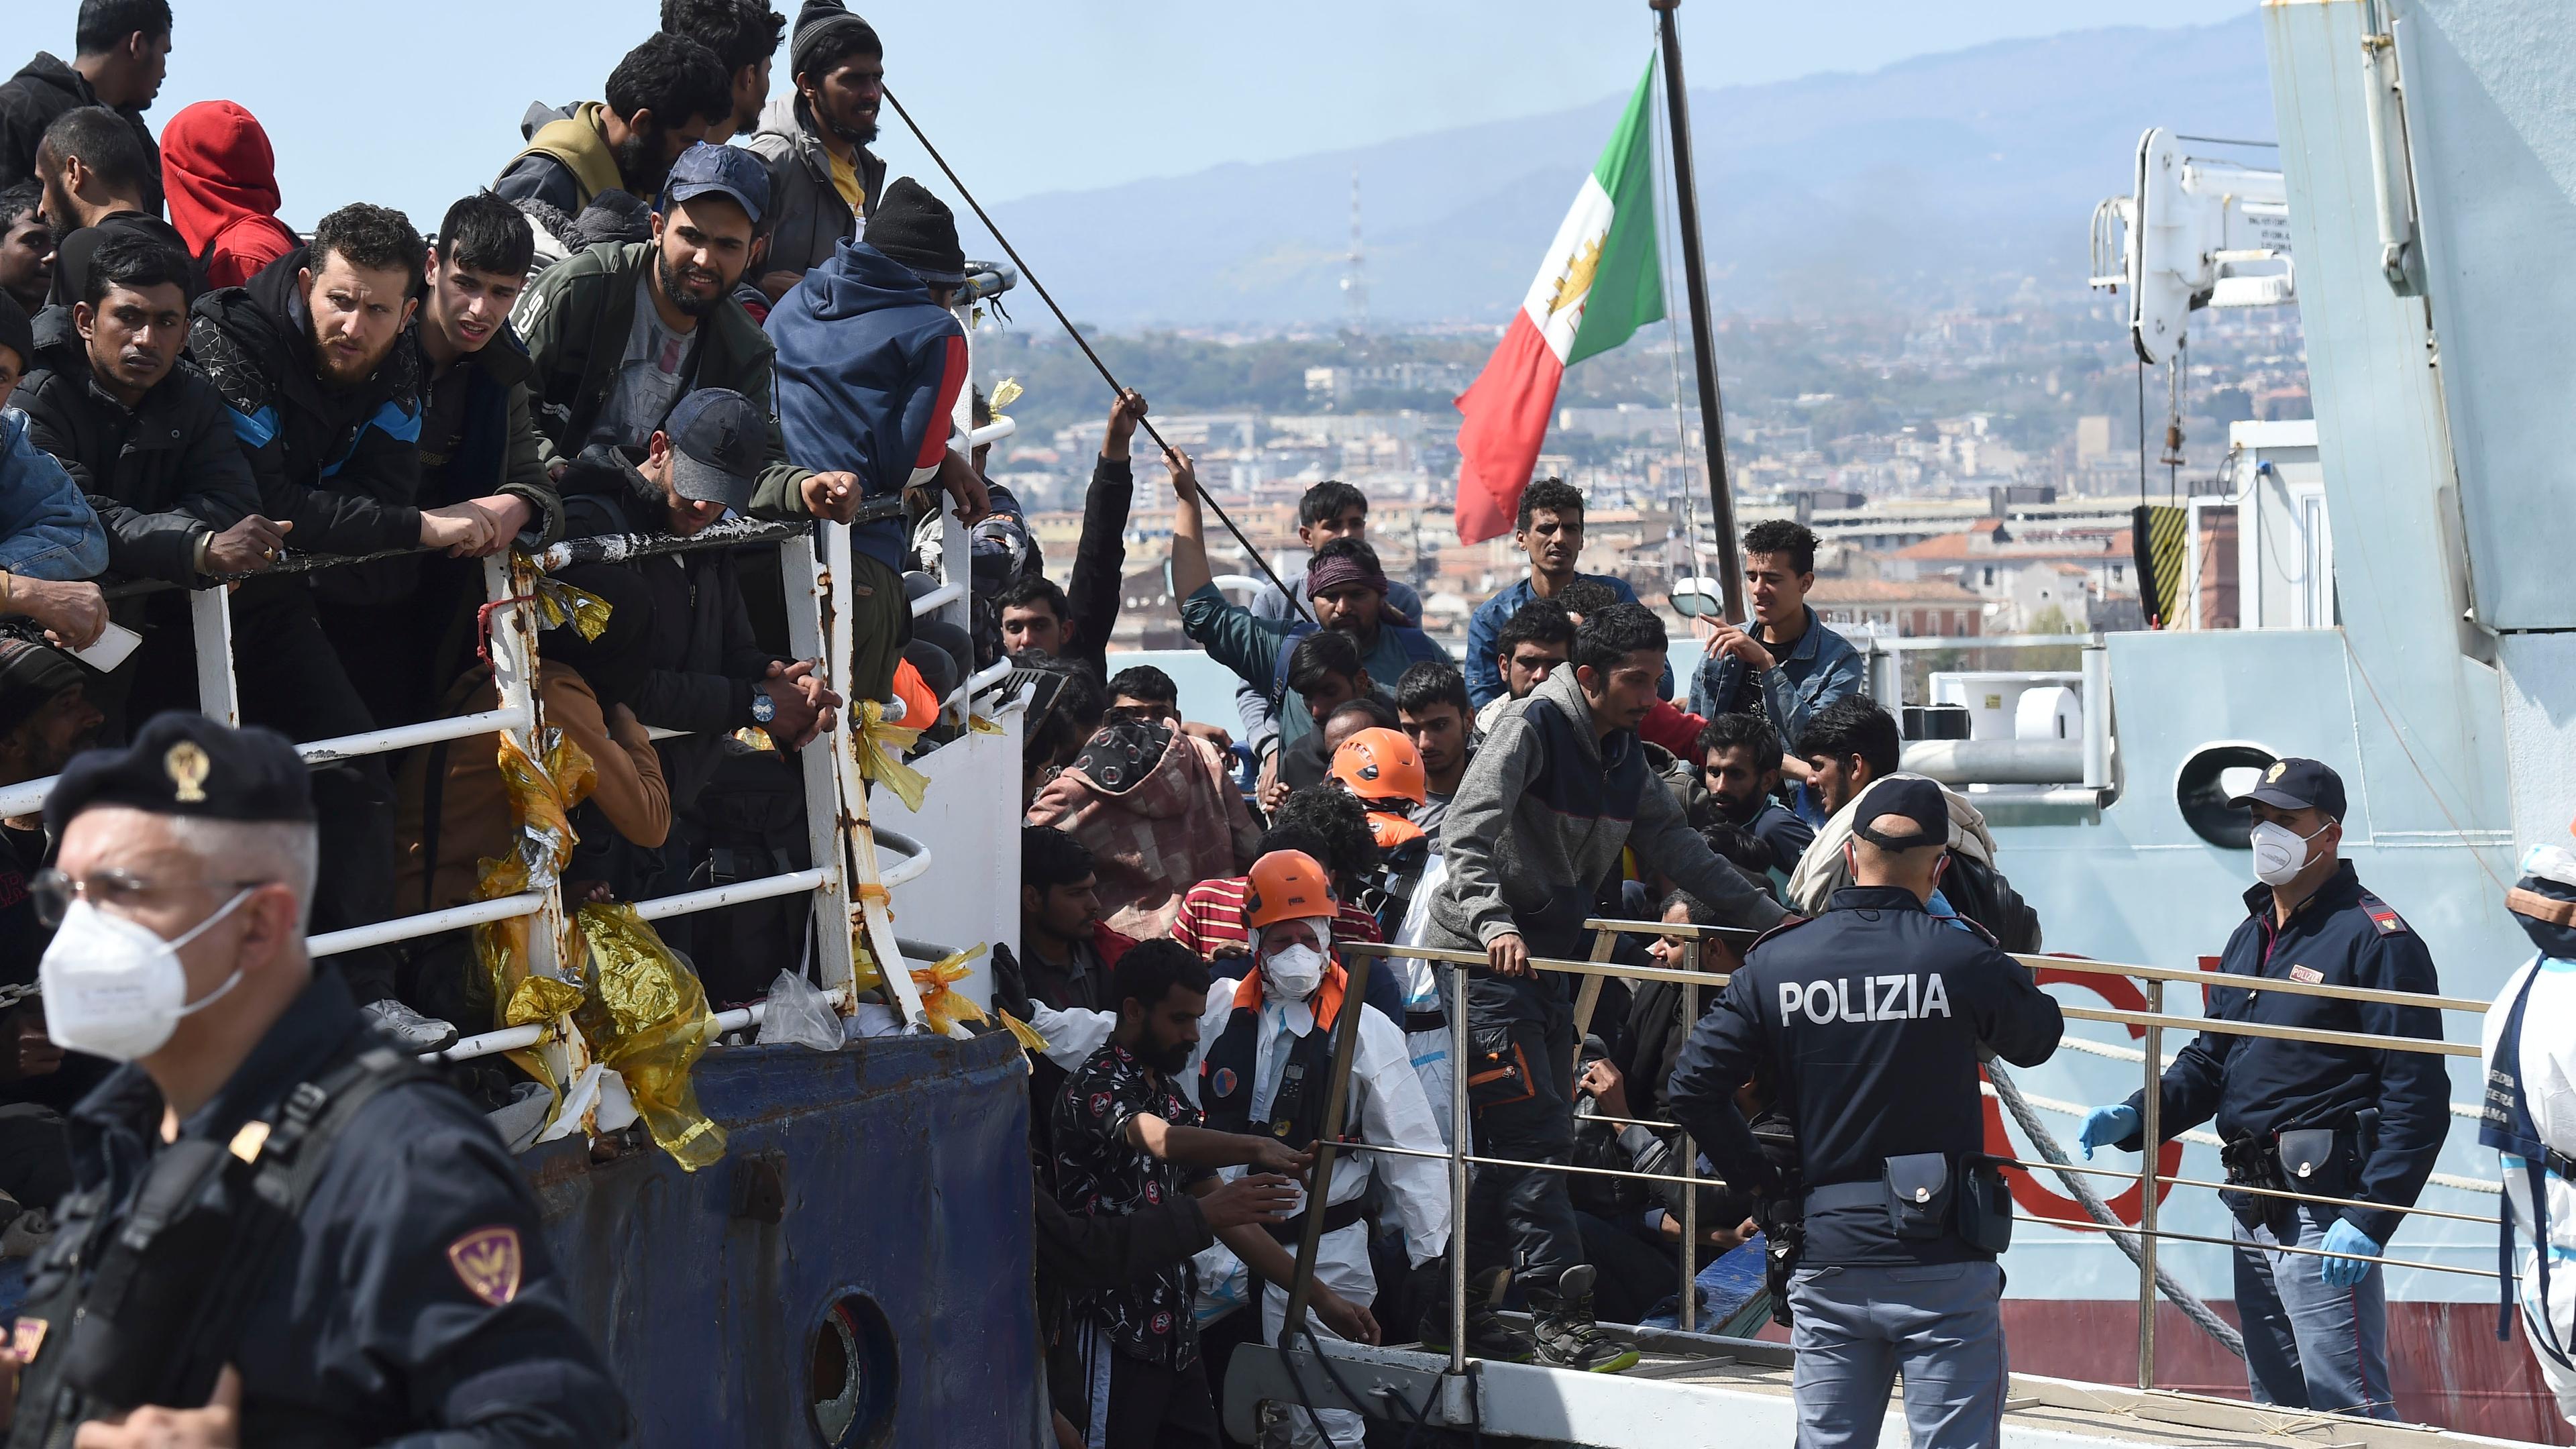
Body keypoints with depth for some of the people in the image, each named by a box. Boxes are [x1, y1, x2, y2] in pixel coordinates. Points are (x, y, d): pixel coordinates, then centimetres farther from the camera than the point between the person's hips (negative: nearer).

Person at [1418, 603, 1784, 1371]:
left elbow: (1677, 847, 17)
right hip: (1481, 958, -9)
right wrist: (1494, 924, -40)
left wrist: (1769, 918, 12)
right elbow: (1466, 833, -26)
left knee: (1528, 1143, 7)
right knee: (1538, 1136, -13)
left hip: (1547, 960, 9)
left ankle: (1461, 1305, 14)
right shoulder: (1532, 728, -15)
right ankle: (1565, 1321, -14)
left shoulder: (1625, 755, 11)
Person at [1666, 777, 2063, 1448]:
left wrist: (1763, 1185, 6)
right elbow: (2037, 1039, 10)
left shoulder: (1774, 964, 0)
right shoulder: (1962, 960, -8)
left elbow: (1692, 1087, -2)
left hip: (1826, 1259, 3)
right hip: (1942, 1261, -3)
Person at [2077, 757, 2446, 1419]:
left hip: (2324, 1213, -9)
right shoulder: (2251, 936, 17)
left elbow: (2417, 1096, -15)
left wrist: (2370, 1219, -21)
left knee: (2346, 1405, -11)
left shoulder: (2376, 938, -10)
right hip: (2252, 1210, 9)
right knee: (2275, 1406, 15)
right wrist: (2136, 1117, 3)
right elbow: (2209, 1061, 22)